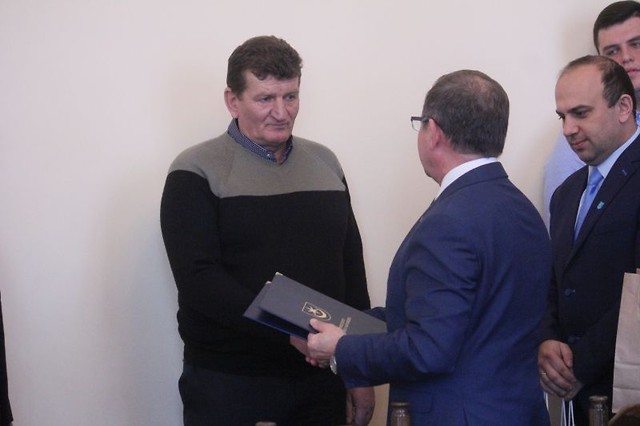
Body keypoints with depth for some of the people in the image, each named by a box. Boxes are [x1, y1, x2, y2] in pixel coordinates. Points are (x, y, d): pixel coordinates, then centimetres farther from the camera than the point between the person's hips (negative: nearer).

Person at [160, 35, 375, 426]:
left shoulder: (325, 163, 10)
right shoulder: (197, 173, -5)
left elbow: (352, 267, 14)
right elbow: (198, 280, -14)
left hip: (320, 376, 4)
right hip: (227, 381, -4)